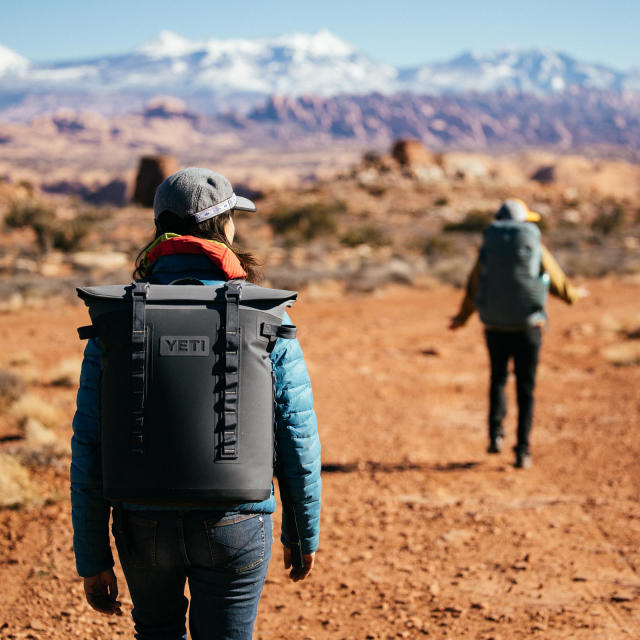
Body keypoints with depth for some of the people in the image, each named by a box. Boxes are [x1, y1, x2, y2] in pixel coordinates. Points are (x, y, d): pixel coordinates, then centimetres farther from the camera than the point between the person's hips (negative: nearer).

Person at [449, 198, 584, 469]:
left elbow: (473, 288, 10)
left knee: (498, 379, 22)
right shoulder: (536, 248, -1)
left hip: (495, 327, 1)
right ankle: (522, 452, 3)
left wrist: (462, 317, 28)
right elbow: (559, 284, 8)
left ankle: (495, 436, 8)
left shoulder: (488, 248, 2)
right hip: (528, 327, -1)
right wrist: (574, 294, 32)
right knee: (525, 389, 6)